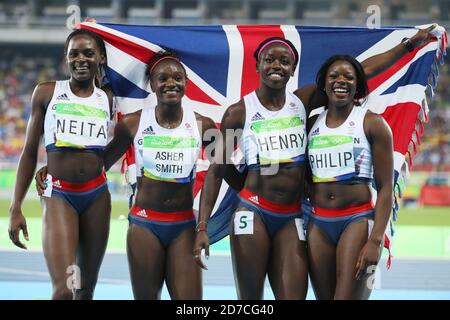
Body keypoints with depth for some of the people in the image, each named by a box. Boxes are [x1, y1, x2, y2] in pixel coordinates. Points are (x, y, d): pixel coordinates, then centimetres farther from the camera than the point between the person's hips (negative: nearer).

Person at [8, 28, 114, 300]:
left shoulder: (107, 100, 8)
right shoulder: (47, 92, 2)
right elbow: (30, 153, 4)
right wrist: (16, 208, 1)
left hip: (97, 196, 3)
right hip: (58, 195, -3)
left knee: (87, 288, 9)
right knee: (64, 290, -19)